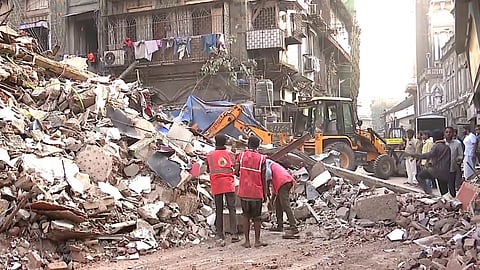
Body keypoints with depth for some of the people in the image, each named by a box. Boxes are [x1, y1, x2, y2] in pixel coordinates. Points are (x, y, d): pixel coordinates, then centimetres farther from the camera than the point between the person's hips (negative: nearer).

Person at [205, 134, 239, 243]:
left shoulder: (210, 155, 4)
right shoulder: (230, 154, 4)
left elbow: (208, 170, 14)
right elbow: (235, 167, 5)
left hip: (216, 185, 1)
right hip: (229, 184, -1)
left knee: (219, 210, 8)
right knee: (232, 209, -2)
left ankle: (220, 234, 10)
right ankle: (234, 234, -11)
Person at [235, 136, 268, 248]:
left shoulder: (241, 156, -2)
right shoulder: (261, 158, -5)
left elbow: (236, 172, -5)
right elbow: (263, 178, -4)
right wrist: (265, 194, 4)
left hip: (244, 192, 1)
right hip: (257, 192, -1)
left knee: (246, 216, 10)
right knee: (256, 217, 9)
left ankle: (247, 241, 8)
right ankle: (257, 241, 13)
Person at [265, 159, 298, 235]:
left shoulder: (265, 162, 9)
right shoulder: (271, 164, 36)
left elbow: (268, 174, -11)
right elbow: (275, 184, 35)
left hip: (283, 183, -10)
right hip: (288, 181, 10)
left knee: (286, 206, -13)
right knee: (278, 204, 18)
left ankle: (294, 228, -19)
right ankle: (279, 226, 22)